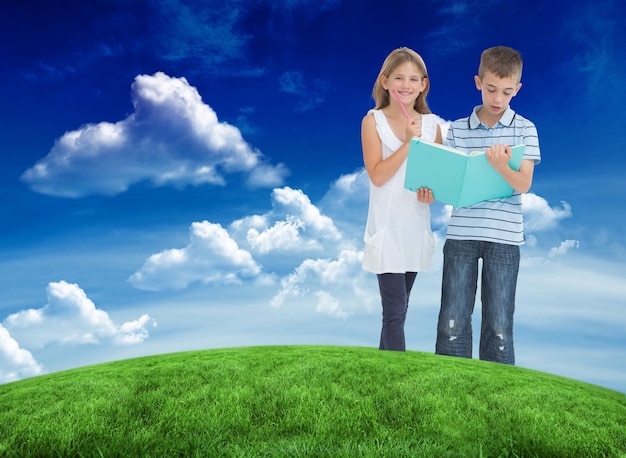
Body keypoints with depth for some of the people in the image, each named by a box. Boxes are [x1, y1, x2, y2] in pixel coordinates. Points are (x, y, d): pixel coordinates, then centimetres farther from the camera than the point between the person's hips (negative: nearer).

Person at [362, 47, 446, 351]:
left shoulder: (432, 124, 6)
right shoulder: (373, 121, -4)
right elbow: (377, 176, -13)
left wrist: (433, 191, -11)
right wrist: (408, 142, -18)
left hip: (417, 226, 4)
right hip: (387, 227, -4)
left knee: (397, 306, 15)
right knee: (396, 309, -5)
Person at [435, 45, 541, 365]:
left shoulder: (525, 129, 4)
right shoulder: (457, 129, 8)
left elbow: (523, 185, -6)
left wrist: (501, 165, -26)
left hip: (504, 236, -1)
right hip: (461, 234, 1)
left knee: (499, 326, 5)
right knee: (452, 323, 3)